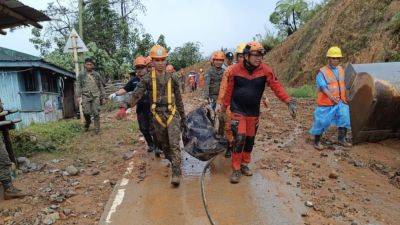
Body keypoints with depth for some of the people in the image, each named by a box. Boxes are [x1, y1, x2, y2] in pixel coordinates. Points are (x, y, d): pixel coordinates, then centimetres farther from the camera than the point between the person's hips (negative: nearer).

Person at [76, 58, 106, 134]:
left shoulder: (97, 75, 11)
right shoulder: (81, 75, 9)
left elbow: (101, 86, 15)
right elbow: (78, 86, 7)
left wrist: (102, 97, 11)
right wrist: (79, 96, -4)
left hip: (96, 96, 0)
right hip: (86, 96, 0)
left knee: (96, 113, -5)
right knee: (86, 112, -10)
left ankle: (97, 129, 3)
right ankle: (87, 122, 21)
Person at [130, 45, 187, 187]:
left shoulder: (173, 79, 2)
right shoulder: (147, 79, -1)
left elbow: (179, 100, 8)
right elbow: (136, 95, -11)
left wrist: (183, 119, 11)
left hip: (172, 114, -1)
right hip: (157, 116, 1)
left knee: (174, 144, -13)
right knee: (164, 145, 15)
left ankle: (176, 174, -9)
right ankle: (173, 162, 39)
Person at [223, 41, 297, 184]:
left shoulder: (265, 70, -7)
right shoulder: (235, 70, -9)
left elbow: (276, 86, -10)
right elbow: (229, 90, -2)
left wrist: (288, 101, -20)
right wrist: (224, 107, 5)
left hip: (254, 112, 3)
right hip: (238, 111, -3)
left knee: (250, 139, 13)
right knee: (239, 138, -10)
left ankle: (245, 164, 33)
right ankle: (236, 169, 4)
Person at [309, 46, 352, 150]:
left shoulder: (341, 70, 10)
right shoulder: (322, 72, -11)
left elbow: (343, 84, 20)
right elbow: (323, 86, -22)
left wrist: (345, 97, 21)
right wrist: (330, 96, -36)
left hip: (340, 102, 6)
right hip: (326, 103, -6)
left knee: (344, 118, 0)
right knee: (322, 122, -1)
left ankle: (341, 139, 18)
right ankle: (317, 142, 15)